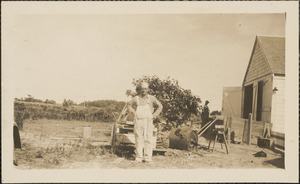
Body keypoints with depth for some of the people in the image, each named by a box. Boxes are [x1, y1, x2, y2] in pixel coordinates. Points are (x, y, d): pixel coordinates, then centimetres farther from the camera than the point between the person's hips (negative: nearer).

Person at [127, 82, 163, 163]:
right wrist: (133, 112, 9)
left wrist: (154, 115, 4)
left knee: (148, 139, -4)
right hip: (138, 120, 1)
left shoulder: (151, 98, 2)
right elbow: (129, 104, 21)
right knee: (138, 139, 3)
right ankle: (139, 157, 9)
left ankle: (147, 157, 2)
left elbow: (160, 106, 12)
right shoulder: (136, 98, 4)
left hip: (148, 121, -1)